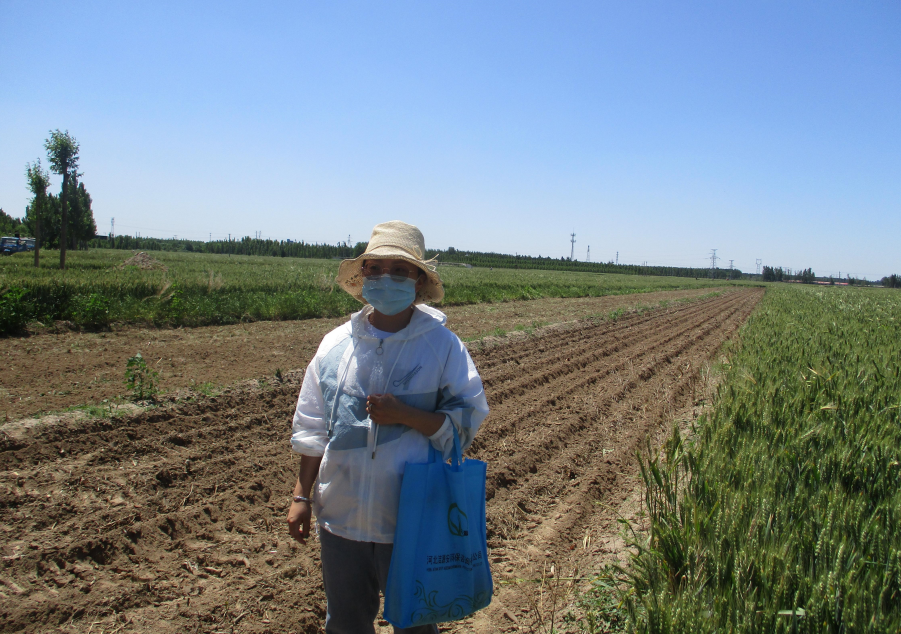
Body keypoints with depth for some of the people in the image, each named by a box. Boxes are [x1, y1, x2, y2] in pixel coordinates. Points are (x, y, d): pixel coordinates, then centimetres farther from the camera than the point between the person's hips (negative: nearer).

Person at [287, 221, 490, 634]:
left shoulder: (443, 346, -9)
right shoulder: (336, 343, 0)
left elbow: (468, 420, -10)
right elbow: (312, 429, 6)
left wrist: (405, 414, -22)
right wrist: (302, 496, 7)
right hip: (341, 518, 3)